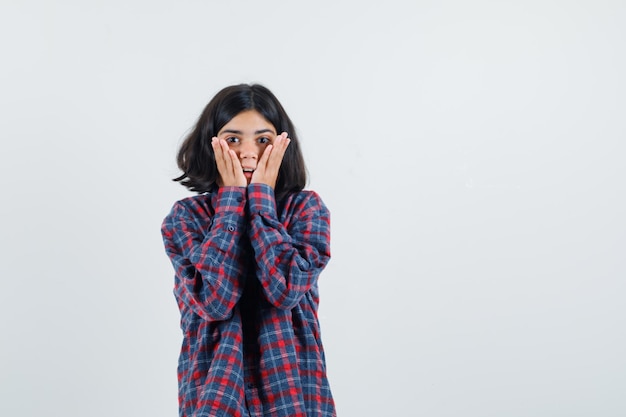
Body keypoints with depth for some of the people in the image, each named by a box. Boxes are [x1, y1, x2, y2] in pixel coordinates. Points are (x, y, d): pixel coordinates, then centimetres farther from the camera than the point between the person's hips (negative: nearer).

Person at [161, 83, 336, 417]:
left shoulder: (306, 207, -4)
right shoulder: (185, 217, -3)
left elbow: (284, 289, -20)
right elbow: (215, 299, -20)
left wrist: (261, 196, -14)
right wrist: (233, 196, -14)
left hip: (293, 388, 1)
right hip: (214, 389, -1)